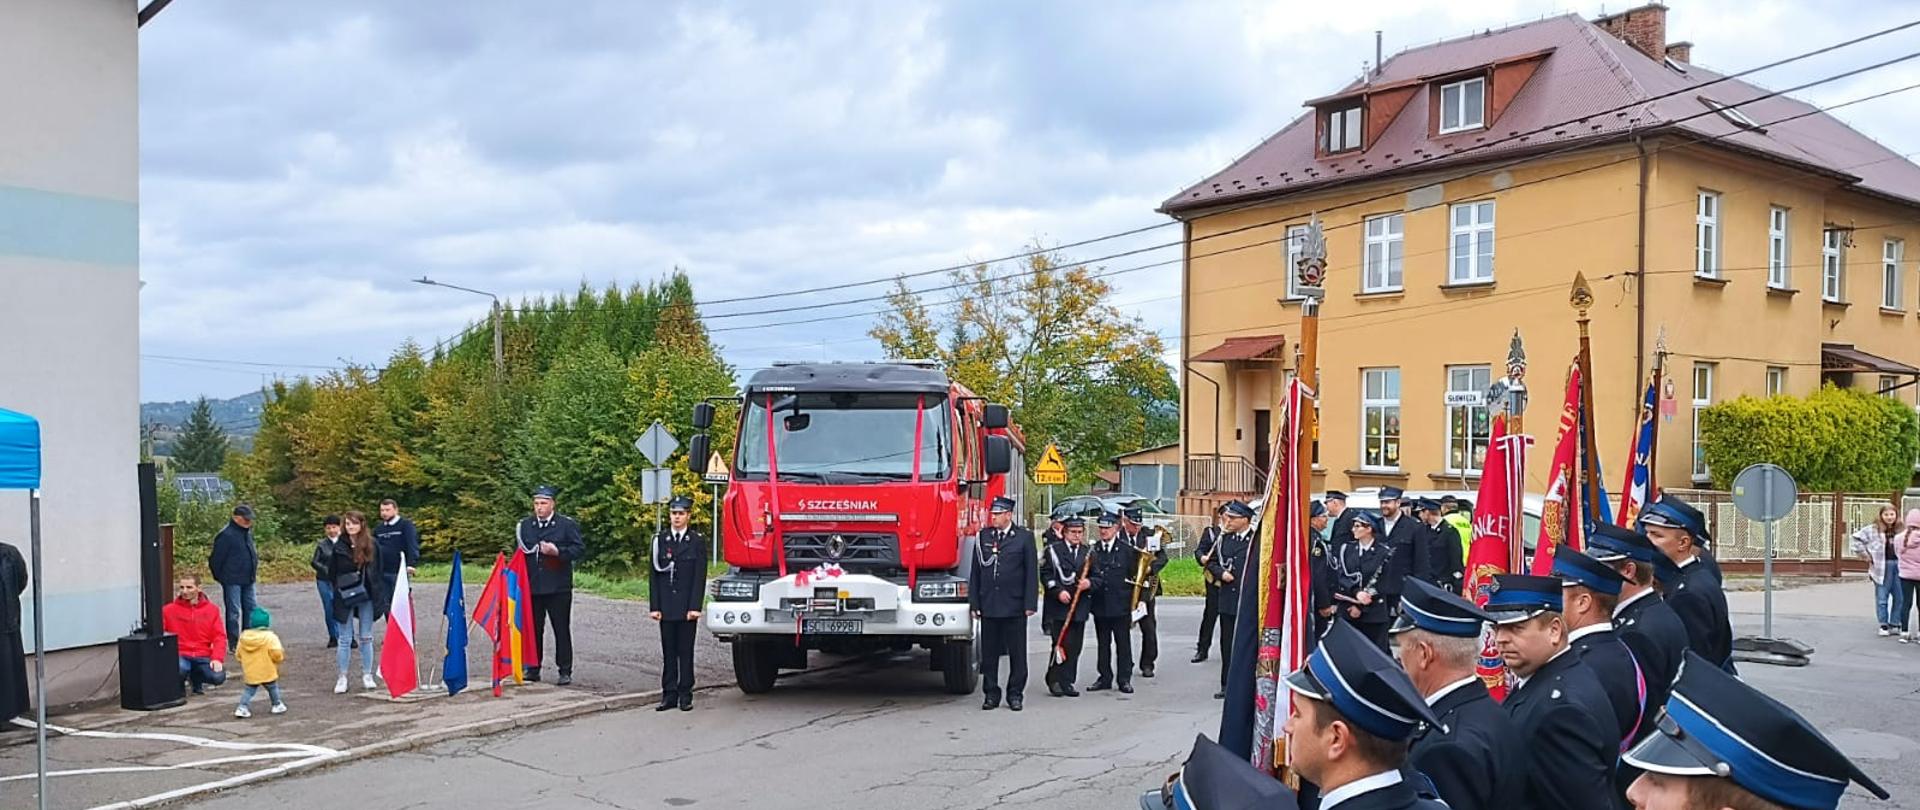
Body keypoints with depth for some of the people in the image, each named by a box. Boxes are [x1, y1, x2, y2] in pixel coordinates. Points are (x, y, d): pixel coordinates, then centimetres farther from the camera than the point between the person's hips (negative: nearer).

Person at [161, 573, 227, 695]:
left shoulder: (211, 609, 6)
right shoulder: (169, 610, 3)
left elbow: (219, 636, 1)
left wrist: (217, 658, -12)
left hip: (203, 656, 2)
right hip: (180, 655, -2)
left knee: (219, 677, -23)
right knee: (180, 669, -36)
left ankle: (196, 679, 15)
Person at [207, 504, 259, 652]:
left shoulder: (247, 532, 10)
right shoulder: (226, 535, -15)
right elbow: (216, 558, -12)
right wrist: (219, 576, -3)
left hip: (248, 580, 8)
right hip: (232, 581, -8)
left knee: (251, 609, 11)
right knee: (234, 611, -3)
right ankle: (233, 644, 3)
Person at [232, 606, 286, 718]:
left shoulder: (243, 637, -1)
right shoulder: (270, 637, -15)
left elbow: (238, 654, 6)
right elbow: (277, 654, -20)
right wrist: (281, 656, 3)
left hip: (250, 674, 3)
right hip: (267, 672, -3)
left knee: (249, 689, 15)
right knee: (273, 688, 16)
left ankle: (242, 707, 3)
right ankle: (277, 705, 25)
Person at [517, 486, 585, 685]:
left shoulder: (567, 524, 0)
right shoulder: (525, 524, 12)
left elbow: (580, 548, -4)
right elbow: (519, 550, 24)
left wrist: (557, 551, -16)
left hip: (558, 588, -3)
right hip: (532, 586, 3)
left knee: (562, 630, 1)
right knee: (533, 629, 7)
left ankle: (565, 672, 6)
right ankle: (533, 670, 16)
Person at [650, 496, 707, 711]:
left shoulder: (697, 541, 1)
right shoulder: (659, 539, 6)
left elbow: (700, 576, -3)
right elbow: (654, 574, 5)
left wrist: (695, 607, -10)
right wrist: (654, 606, -2)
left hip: (687, 607, -2)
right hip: (666, 607, 2)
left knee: (686, 651, 3)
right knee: (668, 651, 5)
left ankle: (685, 695, 9)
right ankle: (669, 694, 10)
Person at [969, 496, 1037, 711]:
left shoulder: (1024, 537, 0)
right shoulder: (983, 537, 7)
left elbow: (1031, 572, 0)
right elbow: (975, 572, 9)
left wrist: (1030, 604, -6)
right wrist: (974, 603, 4)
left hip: (1014, 605, -2)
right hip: (988, 606, 2)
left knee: (1017, 653, 4)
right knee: (989, 653, 6)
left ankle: (1015, 694, 14)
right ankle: (991, 694, 15)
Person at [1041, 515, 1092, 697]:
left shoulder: (1088, 552, 15)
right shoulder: (1053, 550, 2)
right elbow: (1047, 575, -5)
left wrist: (1089, 583, -9)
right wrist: (1059, 591, -17)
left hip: (1080, 608, 4)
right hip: (1058, 607, -4)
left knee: (1075, 646, 4)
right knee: (1061, 644, -9)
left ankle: (1067, 682, 12)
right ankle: (1055, 681, 2)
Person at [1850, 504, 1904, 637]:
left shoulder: (1900, 530, 4)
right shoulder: (1873, 530, -3)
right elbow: (1857, 539, -2)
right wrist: (1866, 556, -3)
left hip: (1898, 566, 3)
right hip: (1882, 567, -3)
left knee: (1899, 597, 7)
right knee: (1882, 597, 2)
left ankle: (1893, 624, 19)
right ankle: (1884, 625, 12)